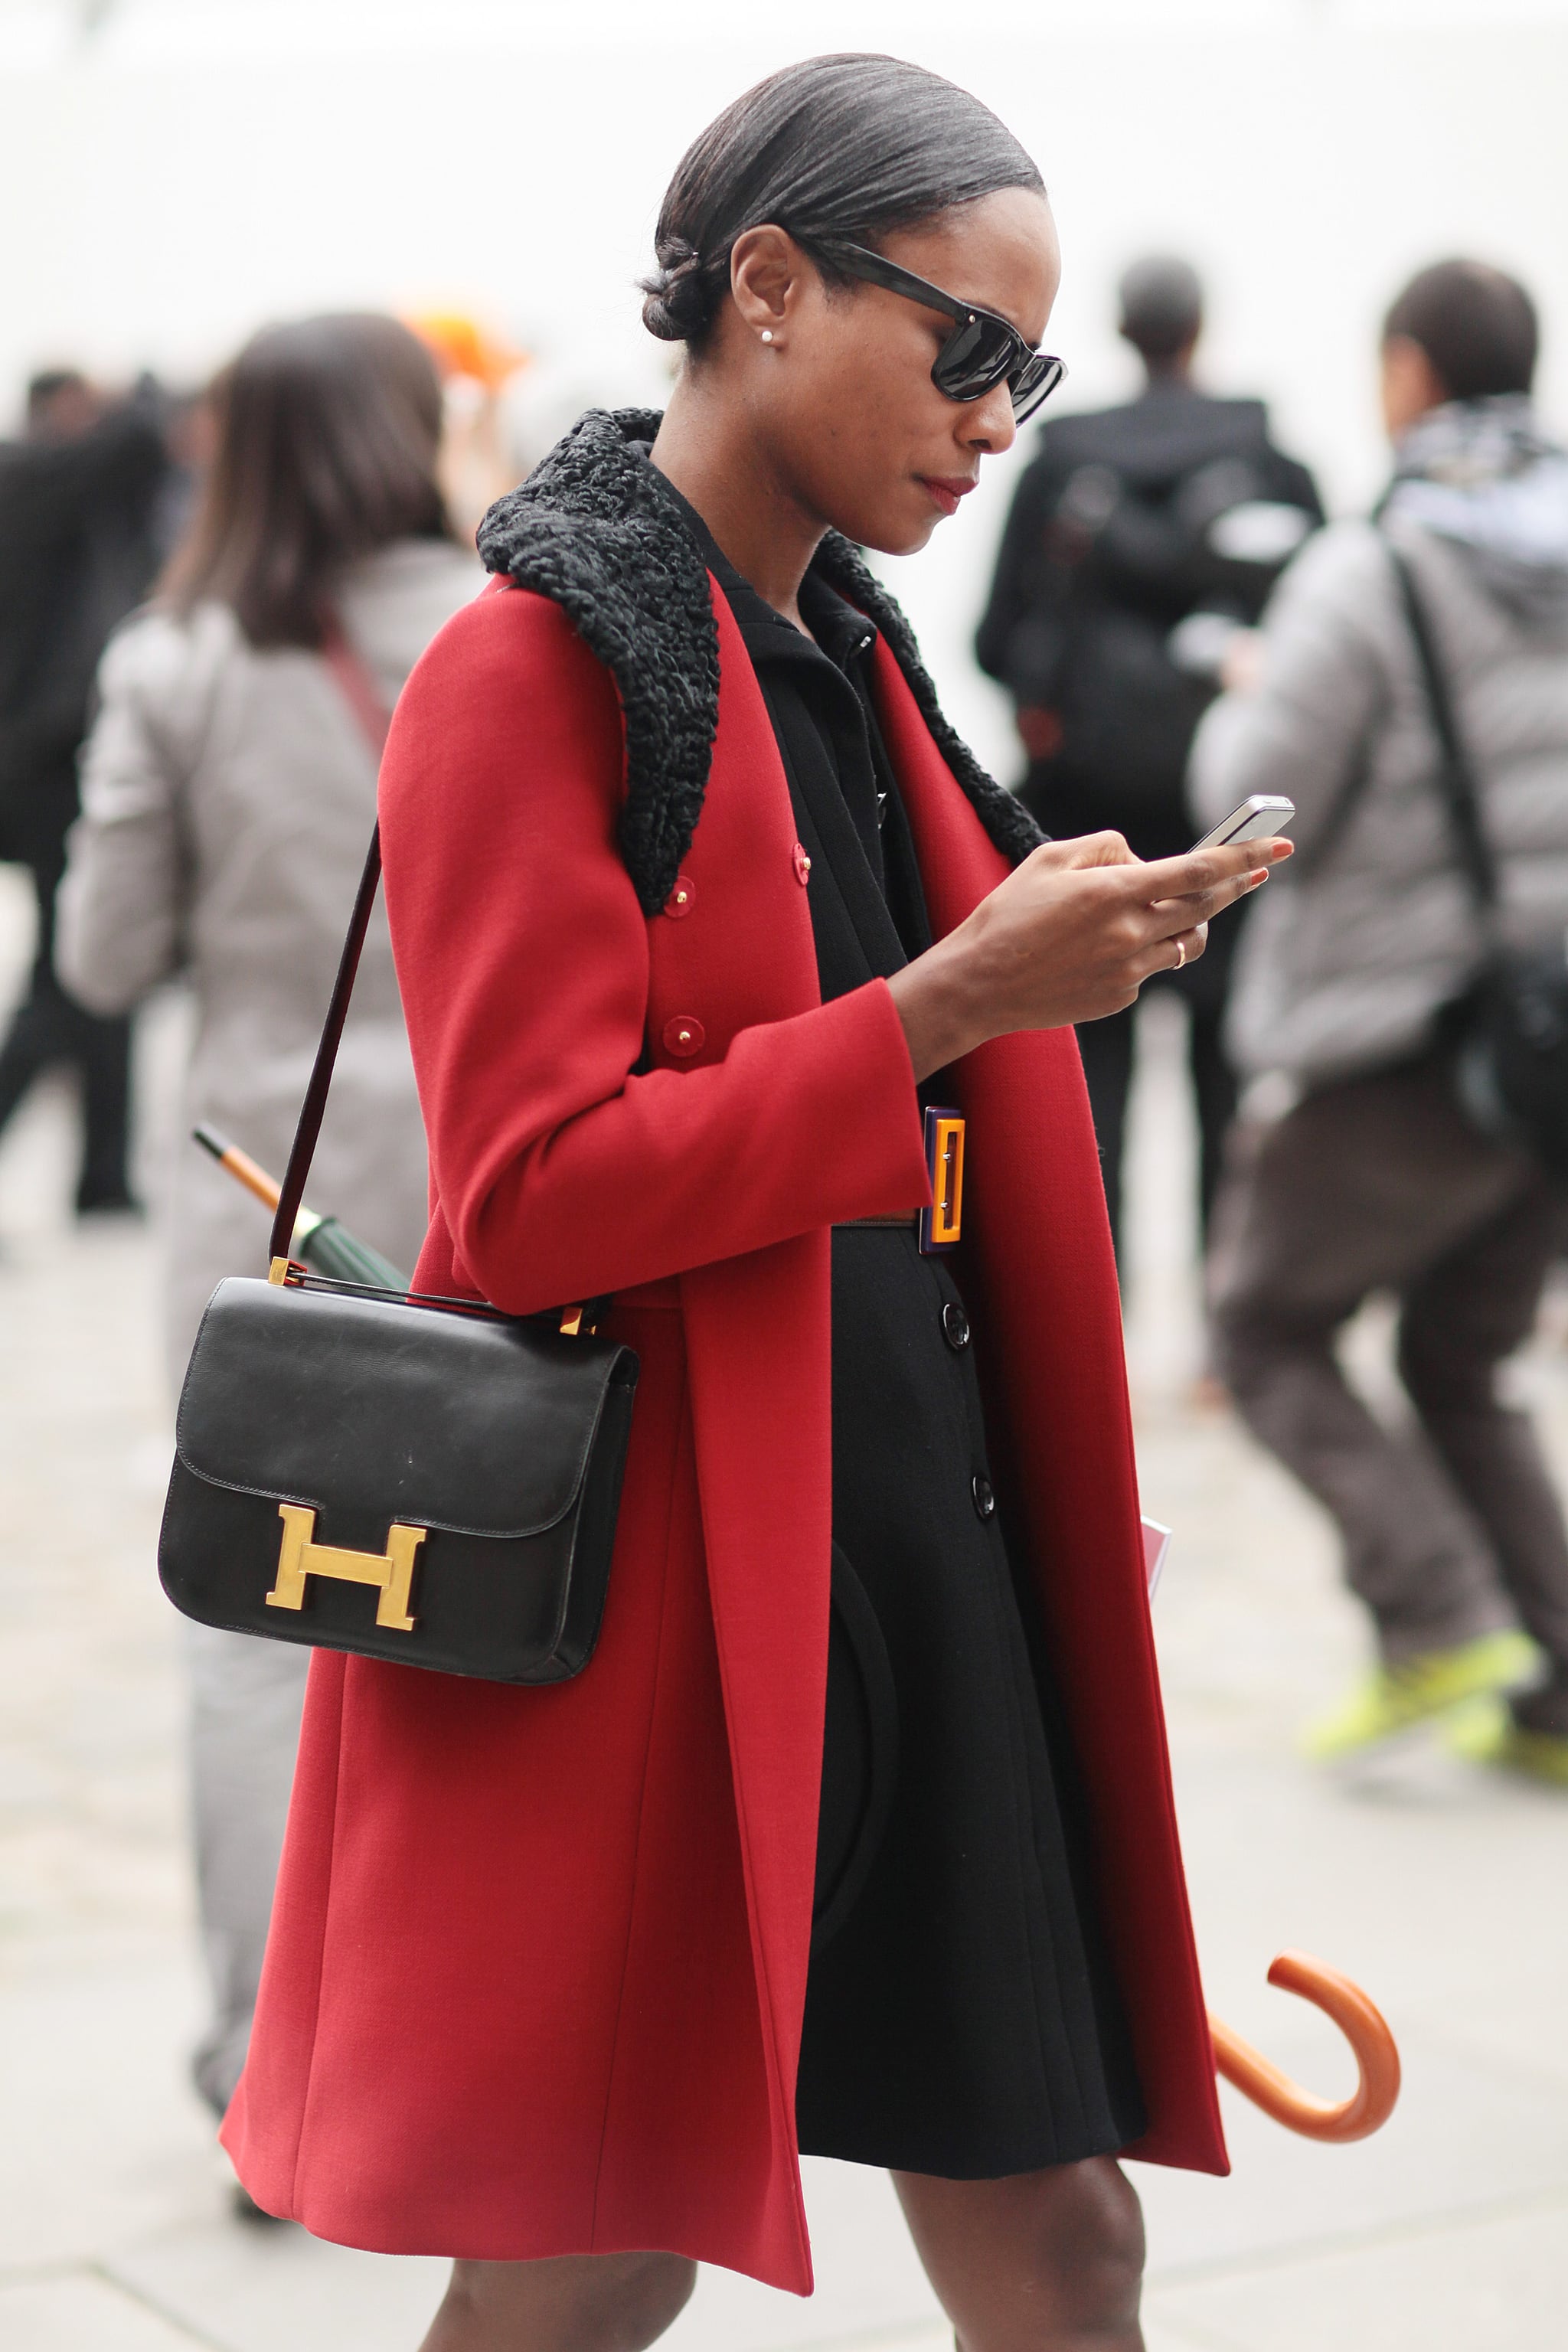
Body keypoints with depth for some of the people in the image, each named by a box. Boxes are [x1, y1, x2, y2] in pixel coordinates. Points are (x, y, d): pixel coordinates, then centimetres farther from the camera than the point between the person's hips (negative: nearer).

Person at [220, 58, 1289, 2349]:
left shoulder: (853, 664, 14)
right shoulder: (533, 665, -10)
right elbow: (529, 1192, -18)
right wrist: (945, 1003, -20)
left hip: (915, 1536, 8)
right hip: (645, 1567, -7)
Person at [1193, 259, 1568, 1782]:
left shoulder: (1363, 579, -14)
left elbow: (1258, 803, -11)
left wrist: (1237, 707, 8)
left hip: (1403, 1045, -6)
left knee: (1267, 1328, 11)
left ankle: (1436, 1616, -3)